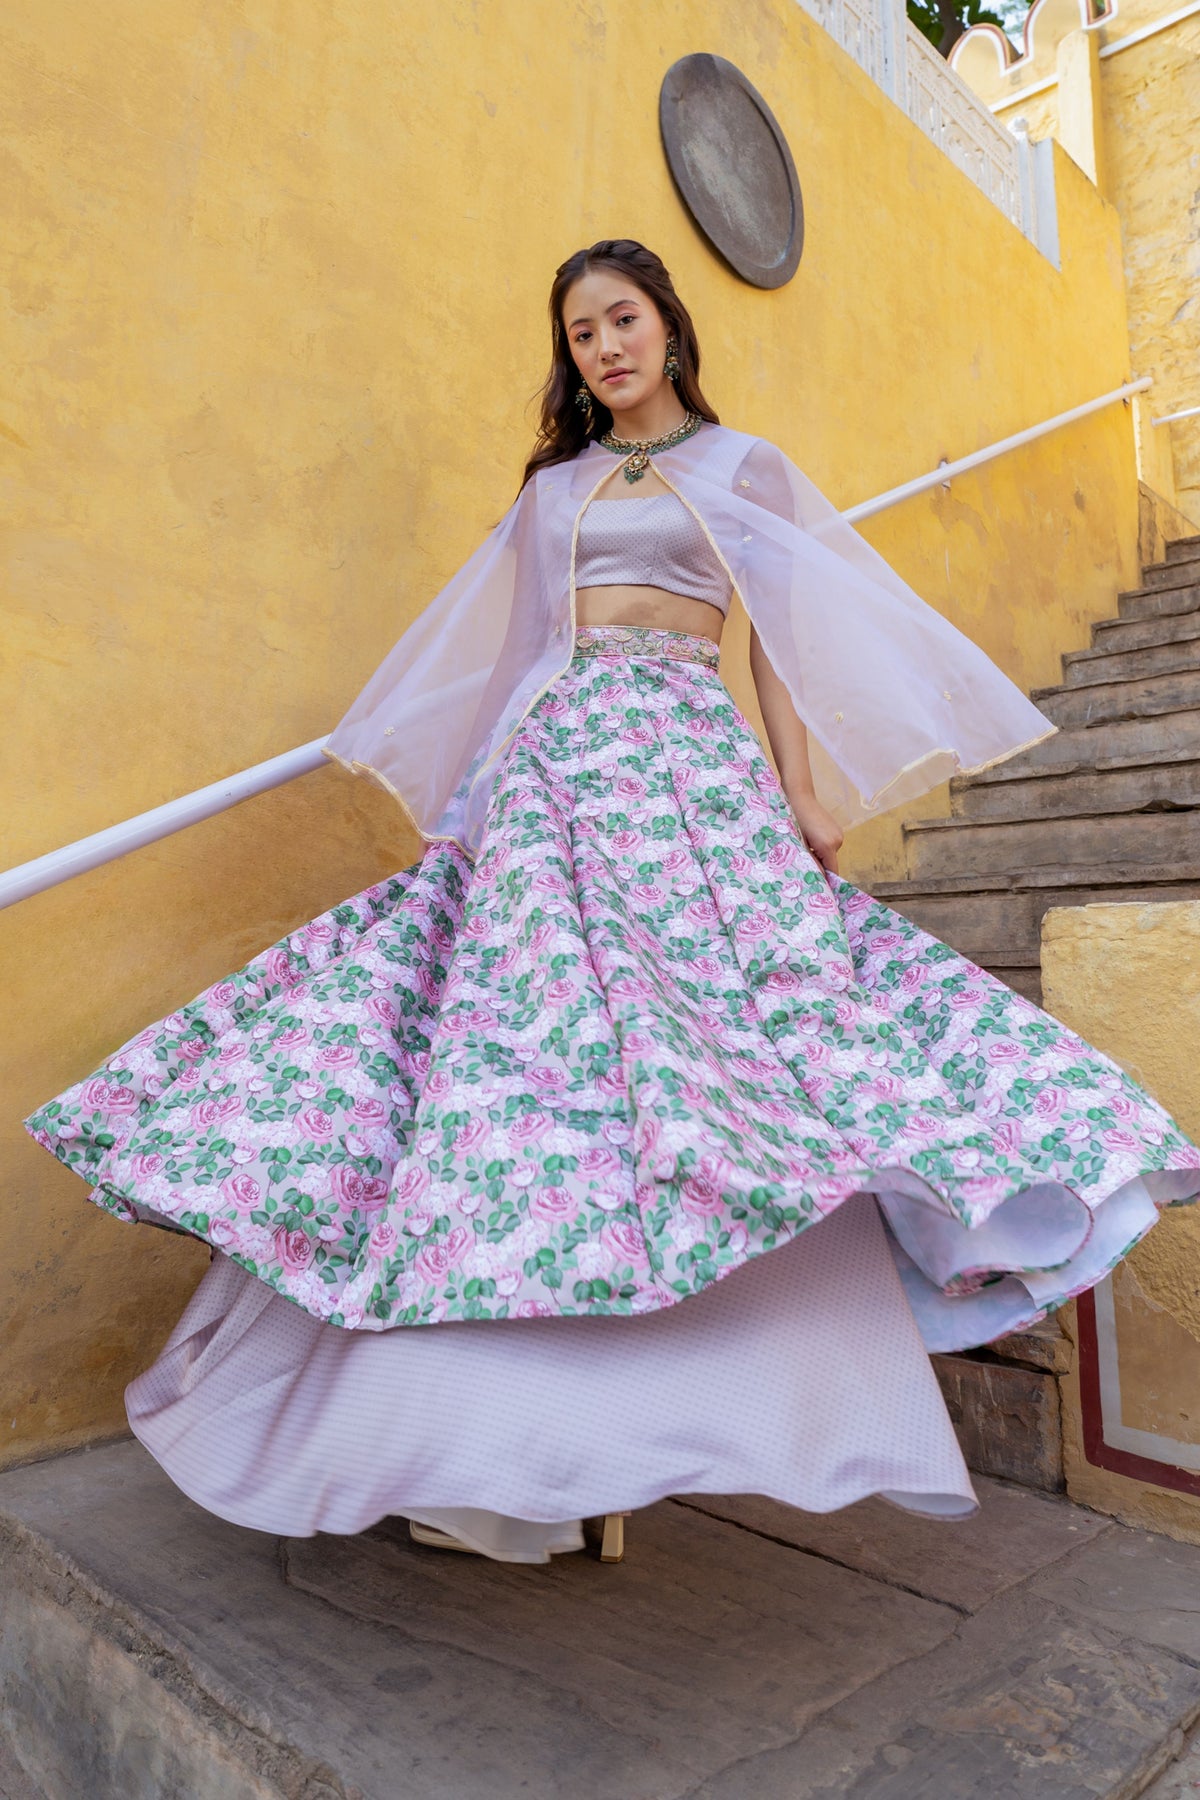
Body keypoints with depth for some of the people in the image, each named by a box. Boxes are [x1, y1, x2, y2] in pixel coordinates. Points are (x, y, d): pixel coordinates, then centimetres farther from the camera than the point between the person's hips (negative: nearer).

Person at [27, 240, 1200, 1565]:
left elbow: (785, 644, 10)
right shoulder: (551, 487, 24)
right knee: (532, 1001, -12)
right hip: (552, 761, 2)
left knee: (702, 1026, -15)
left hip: (690, 762, -2)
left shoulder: (744, 468, 17)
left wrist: (809, 794, -2)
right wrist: (466, 785, 14)